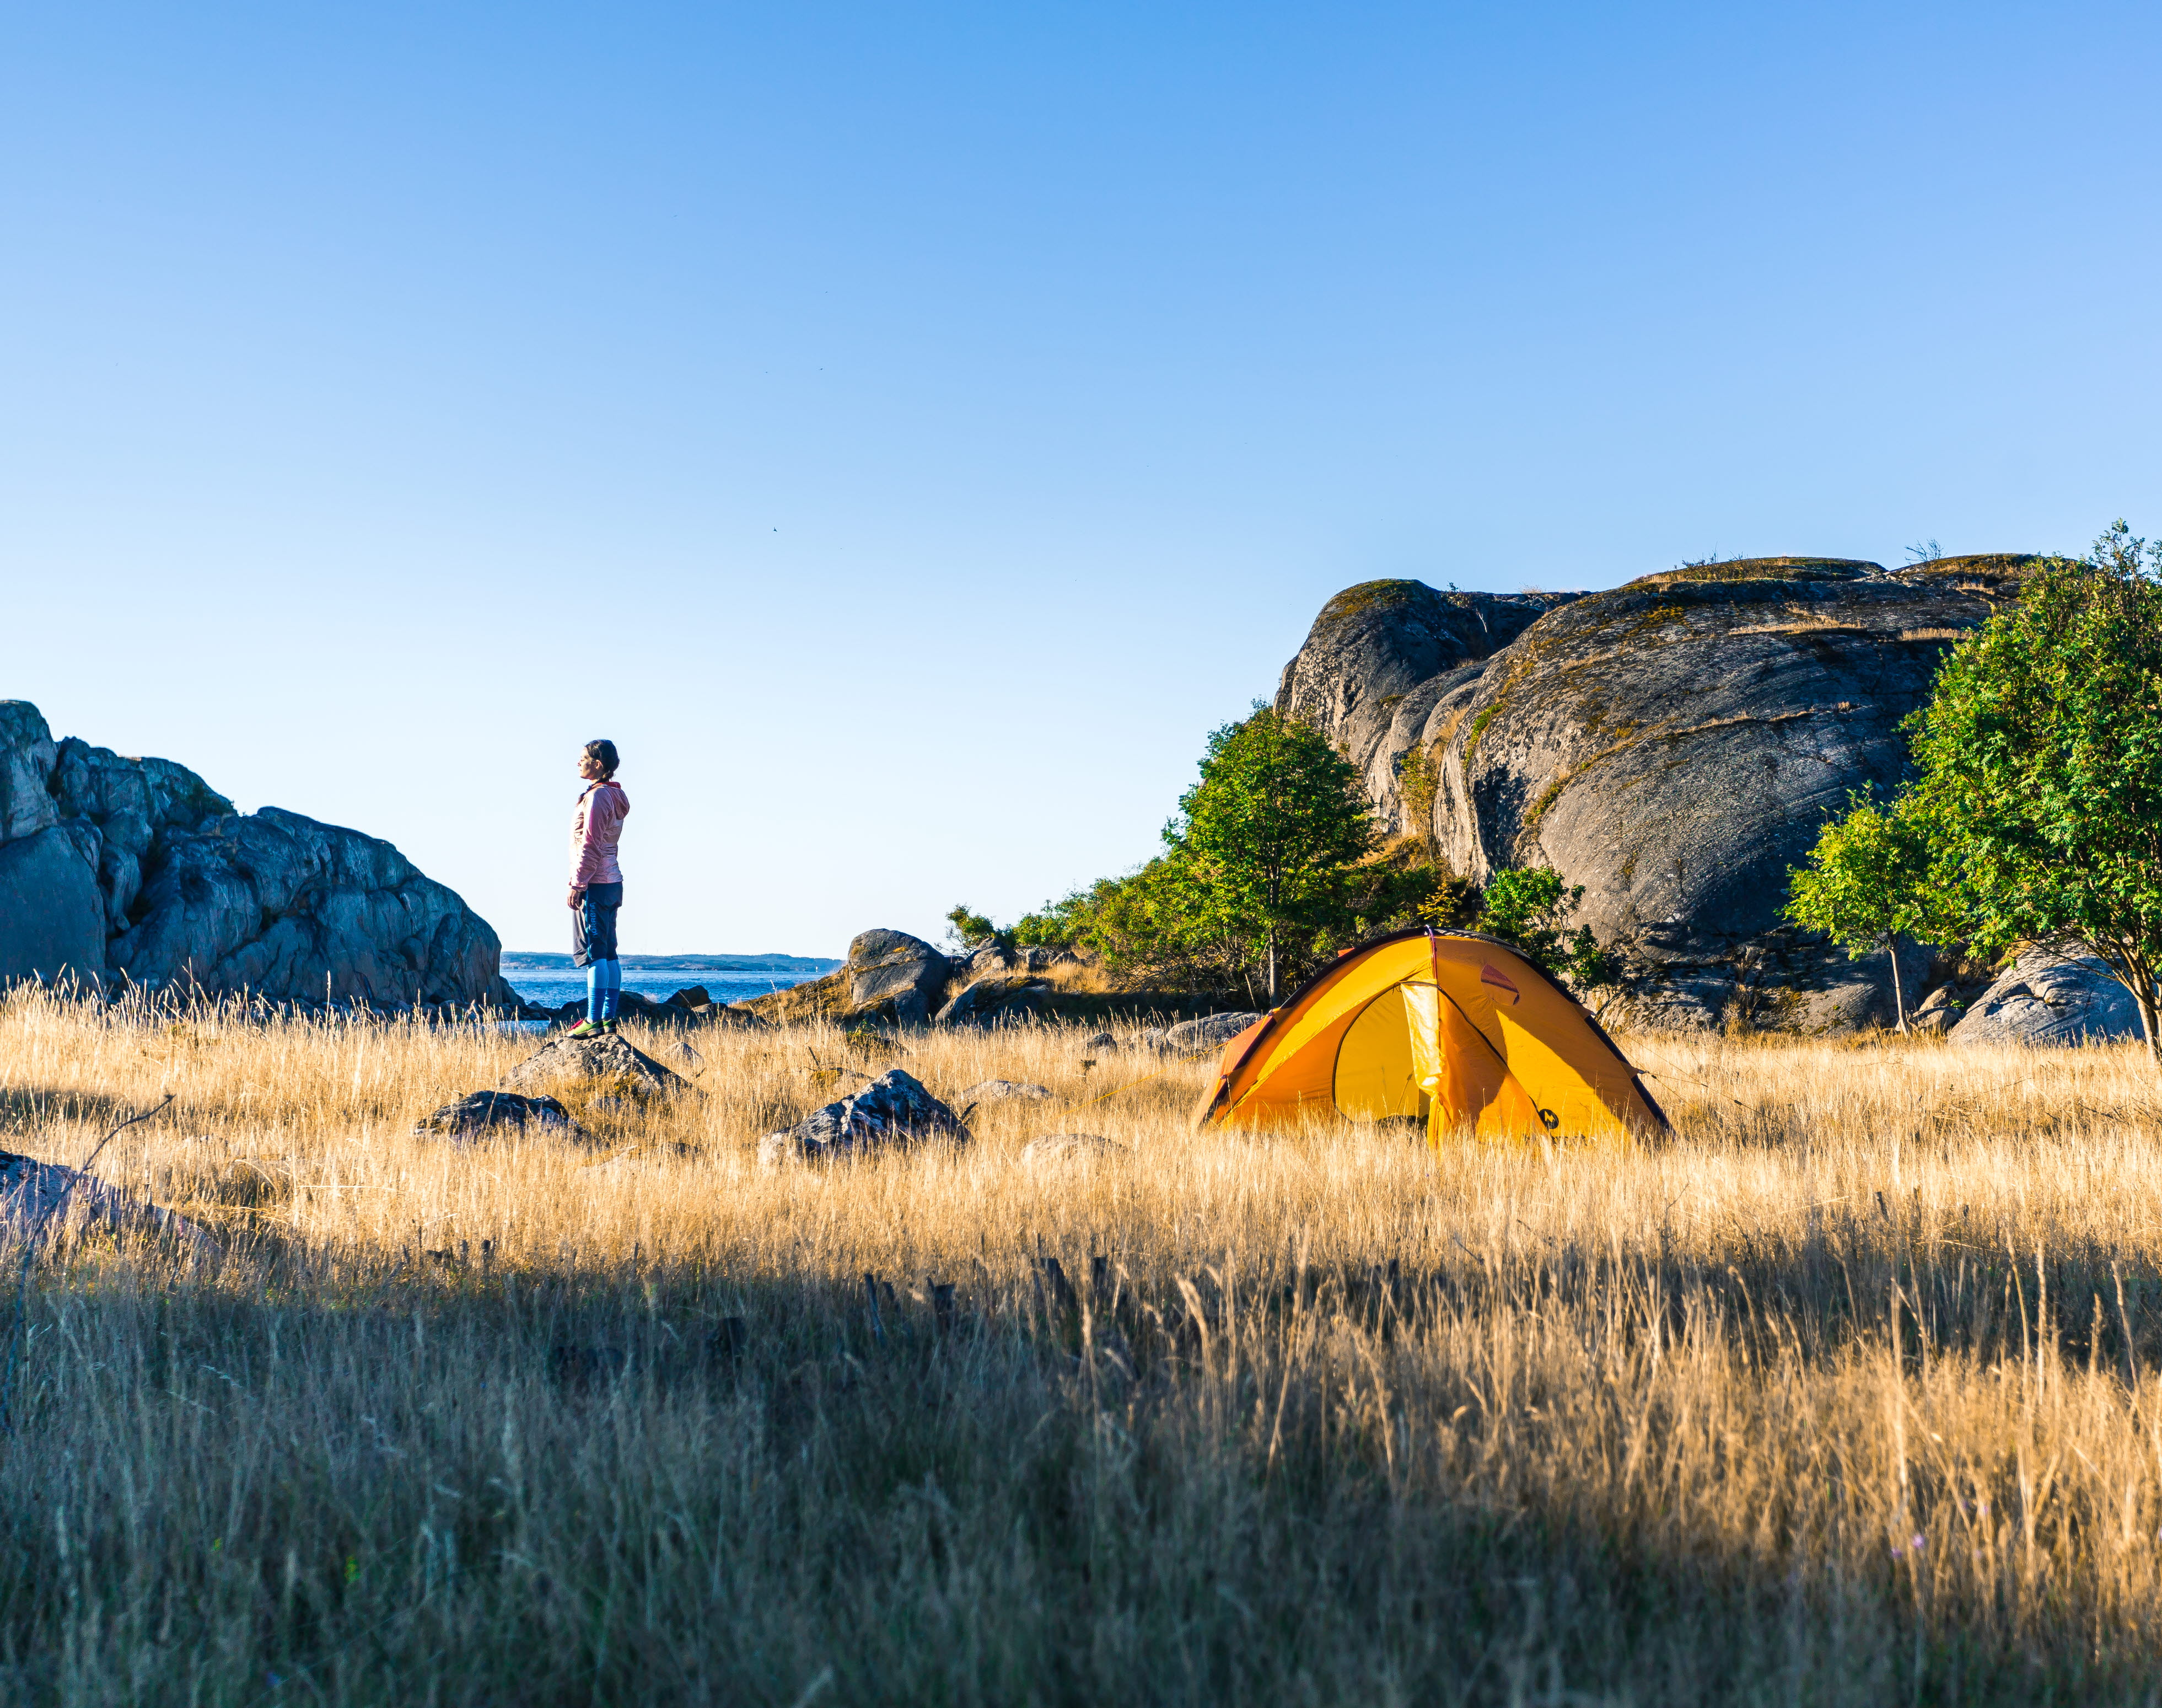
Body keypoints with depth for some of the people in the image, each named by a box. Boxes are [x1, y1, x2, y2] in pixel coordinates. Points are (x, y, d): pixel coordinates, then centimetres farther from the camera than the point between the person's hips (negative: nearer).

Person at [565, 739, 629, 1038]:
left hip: (594, 885, -10)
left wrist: (578, 883, -17)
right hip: (612, 882, 10)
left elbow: (590, 845, -18)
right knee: (608, 952, 9)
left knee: (592, 951, -10)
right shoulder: (614, 797, 16)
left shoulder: (598, 795, -13)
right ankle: (609, 1018, 11)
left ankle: (593, 1021, -12)